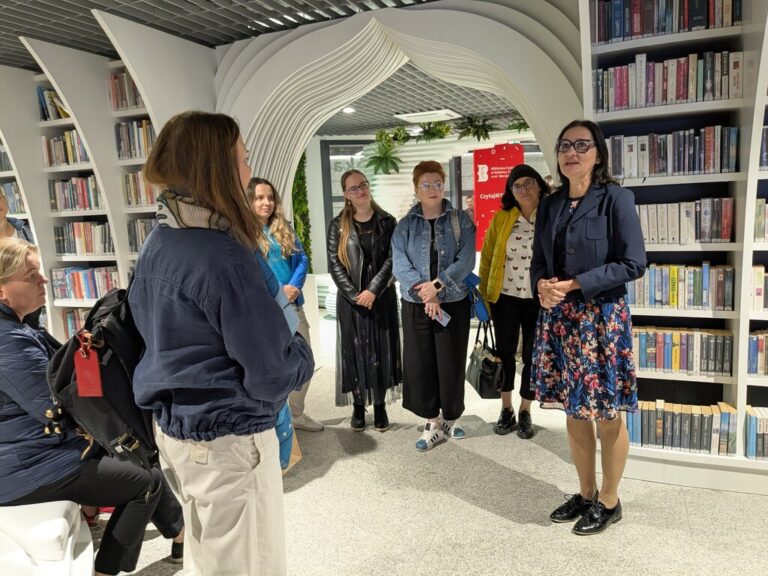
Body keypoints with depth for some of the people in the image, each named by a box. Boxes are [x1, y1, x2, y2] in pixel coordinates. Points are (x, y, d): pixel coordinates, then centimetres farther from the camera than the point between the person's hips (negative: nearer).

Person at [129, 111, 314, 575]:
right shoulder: (224, 258, -25)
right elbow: (273, 374, -24)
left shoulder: (157, 244, 2)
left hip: (174, 426, 9)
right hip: (227, 438, -9)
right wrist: (303, 351, -3)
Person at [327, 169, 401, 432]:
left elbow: (392, 259, -4)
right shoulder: (338, 225, 3)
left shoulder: (386, 222, 3)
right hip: (350, 299, 0)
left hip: (382, 296, 0)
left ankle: (380, 406, 16)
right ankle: (358, 406, 17)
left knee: (381, 349, 4)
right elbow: (334, 264, -2)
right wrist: (355, 295, -12)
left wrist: (373, 291, -14)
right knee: (354, 350, 4)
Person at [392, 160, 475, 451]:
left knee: (451, 362, 5)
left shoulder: (461, 220, 2)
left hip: (453, 303, -1)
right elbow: (399, 264, -5)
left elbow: (466, 260, -8)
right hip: (416, 305, 1)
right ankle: (433, 423, 19)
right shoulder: (405, 225, 5)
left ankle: (451, 417, 27)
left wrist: (438, 284, -20)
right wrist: (425, 292, -17)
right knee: (419, 363, 3)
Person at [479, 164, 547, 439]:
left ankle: (525, 412, 26)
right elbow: (487, 258, 3)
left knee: (533, 355, 9)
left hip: (539, 300, -1)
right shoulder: (501, 218, 0)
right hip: (506, 298, 1)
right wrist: (483, 293, 1)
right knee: (505, 352, 10)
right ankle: (506, 409, 26)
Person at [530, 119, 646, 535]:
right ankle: (585, 493, 31)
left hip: (602, 318, -5)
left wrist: (573, 284, -17)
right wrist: (541, 286, -10)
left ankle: (609, 501, 26)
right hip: (558, 319, 5)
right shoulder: (549, 205, 9)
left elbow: (633, 264, -12)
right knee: (574, 412, 14)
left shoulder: (616, 198, -7)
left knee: (606, 415, 6)